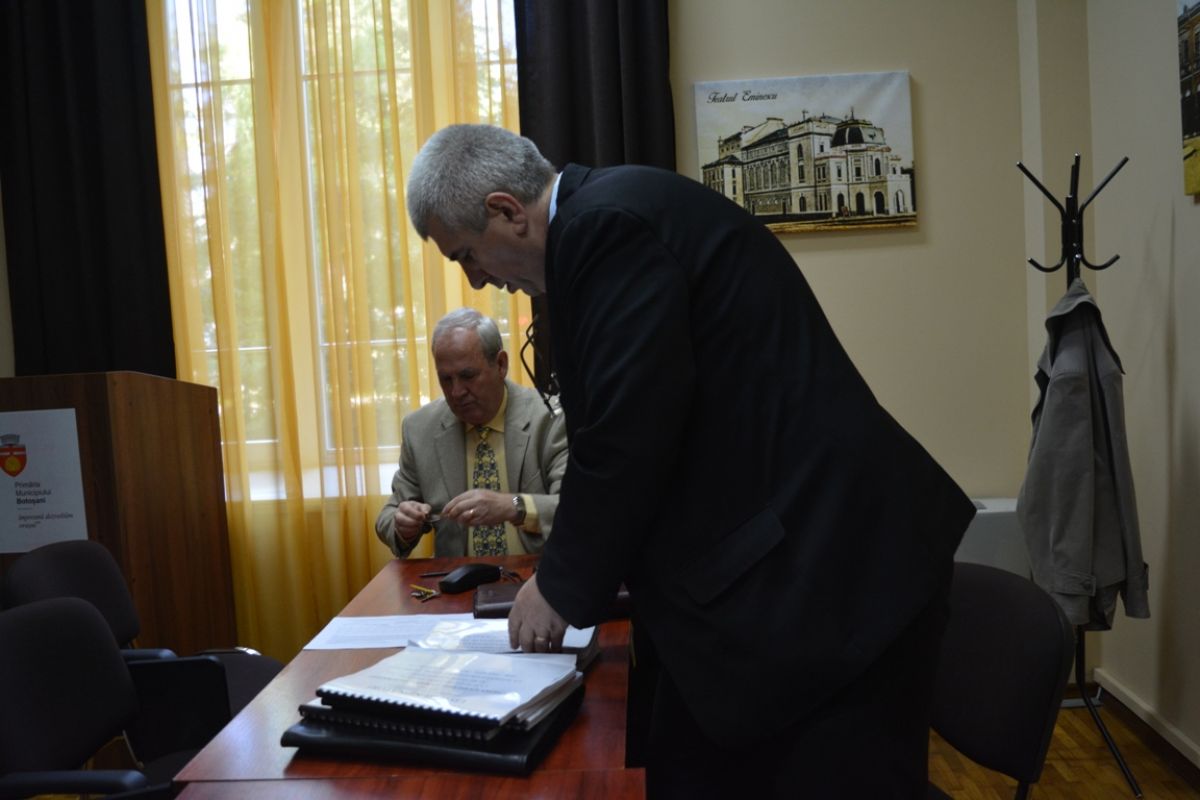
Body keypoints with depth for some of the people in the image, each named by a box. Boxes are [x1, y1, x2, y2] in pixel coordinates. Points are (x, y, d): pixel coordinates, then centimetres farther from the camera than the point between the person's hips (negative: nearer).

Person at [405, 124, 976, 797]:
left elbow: (631, 438, -20)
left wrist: (562, 588, -4)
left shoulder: (609, 223, -17)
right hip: (772, 560, 10)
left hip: (828, 567, -10)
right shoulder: (612, 214, 14)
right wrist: (567, 571, 18)